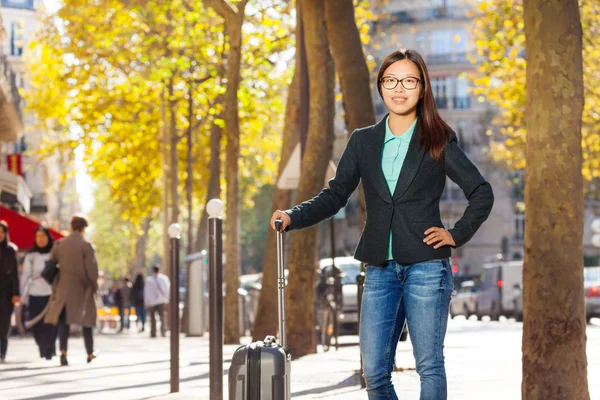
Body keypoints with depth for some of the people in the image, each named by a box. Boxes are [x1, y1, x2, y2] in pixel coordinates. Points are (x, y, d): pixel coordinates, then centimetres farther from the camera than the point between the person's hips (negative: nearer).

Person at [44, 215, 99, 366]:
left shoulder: (59, 244, 2)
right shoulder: (86, 246, -10)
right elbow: (91, 269, -12)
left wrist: (55, 285, 16)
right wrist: (94, 286, 2)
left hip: (63, 288, 2)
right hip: (82, 289, -2)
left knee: (63, 321, 2)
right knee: (86, 320, 11)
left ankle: (63, 352, -15)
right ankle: (90, 353, 21)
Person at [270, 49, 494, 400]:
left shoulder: (439, 141, 2)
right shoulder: (363, 141, 11)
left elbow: (482, 193, 6)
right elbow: (335, 196, 8)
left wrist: (457, 235, -3)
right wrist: (293, 216, -6)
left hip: (426, 266, -3)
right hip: (380, 268, 3)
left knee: (429, 365, -3)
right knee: (374, 371, 1)